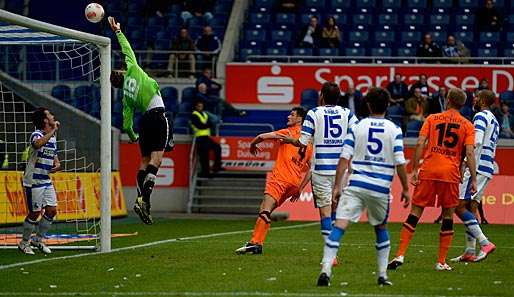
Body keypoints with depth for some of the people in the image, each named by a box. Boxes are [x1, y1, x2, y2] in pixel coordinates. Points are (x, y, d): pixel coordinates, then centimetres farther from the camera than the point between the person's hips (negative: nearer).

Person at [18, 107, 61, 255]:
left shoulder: (52, 137, 10)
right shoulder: (36, 135, -17)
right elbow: (38, 144, -43)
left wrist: (57, 164, 0)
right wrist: (54, 130, -37)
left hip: (46, 181, 8)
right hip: (33, 182, -8)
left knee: (51, 210, 5)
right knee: (35, 213, -2)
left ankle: (38, 240, 22)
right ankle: (24, 242, 15)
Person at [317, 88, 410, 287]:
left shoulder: (357, 127, 5)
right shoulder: (394, 130, 3)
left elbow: (344, 158, 0)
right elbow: (400, 162, -2)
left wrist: (337, 186, 3)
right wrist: (405, 189, 8)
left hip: (356, 185, -1)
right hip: (381, 188, 1)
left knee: (339, 226, -10)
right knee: (381, 228, 23)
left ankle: (326, 269, -26)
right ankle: (382, 275, 22)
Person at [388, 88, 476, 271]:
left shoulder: (432, 119, 8)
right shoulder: (467, 126, 5)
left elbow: (420, 144, -1)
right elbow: (469, 154, -5)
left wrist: (414, 170, 1)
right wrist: (473, 179, -1)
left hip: (428, 172, 1)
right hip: (450, 174, -1)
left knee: (415, 212, 5)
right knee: (448, 215, 10)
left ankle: (400, 255, -4)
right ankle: (441, 262, 8)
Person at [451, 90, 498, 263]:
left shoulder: (481, 116, -8)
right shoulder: (494, 120, 21)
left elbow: (477, 142, -21)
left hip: (477, 167, -10)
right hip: (488, 168, 10)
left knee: (459, 206, -11)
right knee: (471, 208, 10)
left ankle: (484, 243, -19)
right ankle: (470, 252, 7)